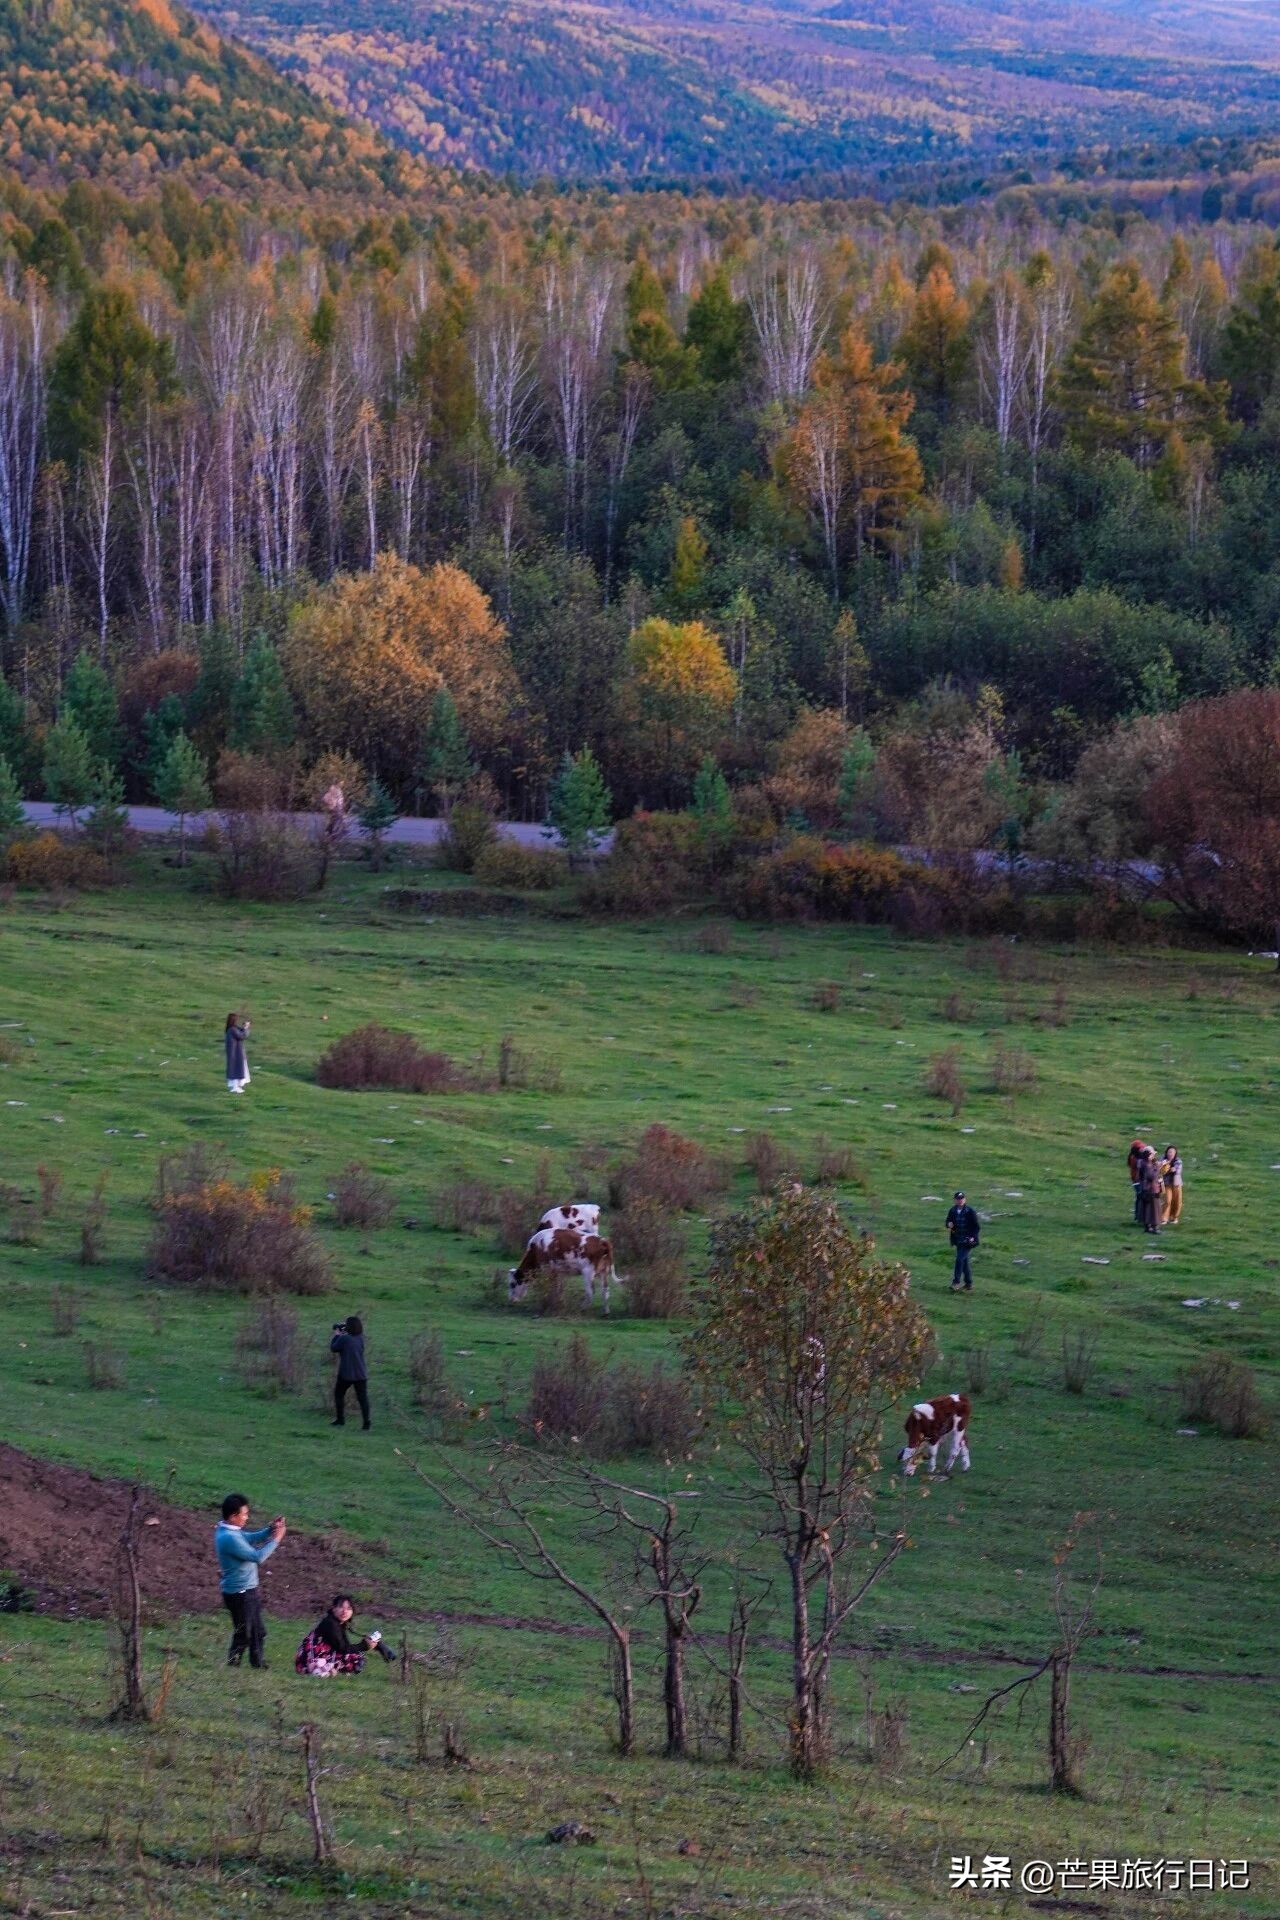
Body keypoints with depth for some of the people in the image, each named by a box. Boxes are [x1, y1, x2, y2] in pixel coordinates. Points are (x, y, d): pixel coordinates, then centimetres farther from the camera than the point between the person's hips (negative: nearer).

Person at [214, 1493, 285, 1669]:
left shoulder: (228, 1530, 3)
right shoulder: (229, 1538, -28)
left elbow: (249, 1538, 17)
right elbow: (257, 1557, -26)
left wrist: (270, 1529, 2)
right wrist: (276, 1539, -16)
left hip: (248, 1590, 10)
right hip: (239, 1594, -10)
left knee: (258, 1631, 21)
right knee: (243, 1635, 3)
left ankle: (257, 1664, 33)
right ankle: (232, 1667, 15)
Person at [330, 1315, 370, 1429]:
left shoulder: (344, 1338, -17)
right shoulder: (361, 1338, 1)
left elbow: (333, 1348, -4)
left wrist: (336, 1335, 6)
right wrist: (342, 1335, 10)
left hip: (346, 1374, -4)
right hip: (361, 1374, 4)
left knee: (339, 1394, 17)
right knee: (363, 1397, 2)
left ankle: (340, 1419, 20)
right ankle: (366, 1422, -7)